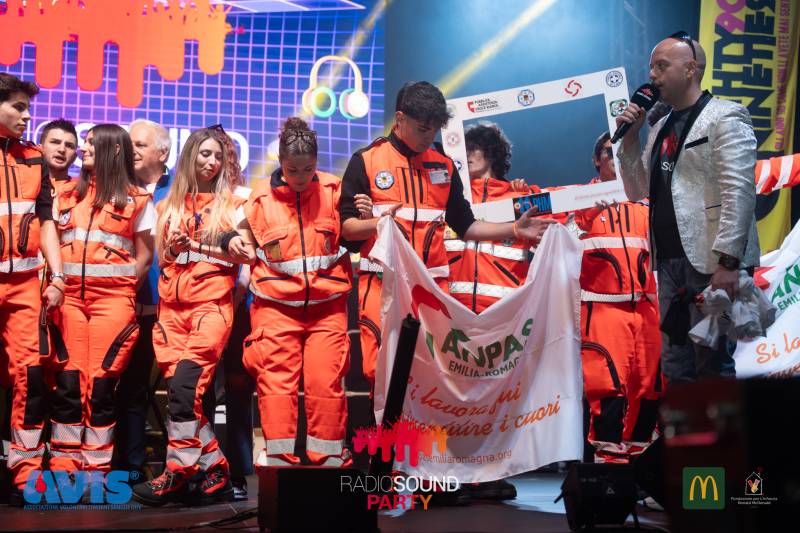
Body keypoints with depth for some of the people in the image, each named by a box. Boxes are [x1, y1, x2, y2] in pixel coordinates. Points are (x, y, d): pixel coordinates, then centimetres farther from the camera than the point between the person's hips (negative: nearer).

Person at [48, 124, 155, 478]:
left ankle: (96, 469, 1)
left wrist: (123, 289, -2)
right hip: (69, 297, 3)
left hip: (112, 300, -3)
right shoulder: (68, 193, 16)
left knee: (102, 384, -4)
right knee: (67, 382, -2)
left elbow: (144, 255, 7)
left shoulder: (135, 199, 6)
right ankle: (62, 466, 3)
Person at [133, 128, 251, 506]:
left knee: (184, 381, -21)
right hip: (172, 303, 3)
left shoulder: (232, 203, 11)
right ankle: (214, 470, -1)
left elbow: (244, 252, 5)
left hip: (212, 301, -3)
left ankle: (179, 472, -17)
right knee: (181, 387, -9)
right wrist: (173, 248, 2)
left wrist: (237, 243, -15)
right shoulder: (169, 204, 19)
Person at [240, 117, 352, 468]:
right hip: (277, 305, 0)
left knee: (326, 383, -3)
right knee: (275, 380, -4)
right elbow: (244, 235, 17)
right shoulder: (261, 197, 3)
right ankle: (279, 460, 3)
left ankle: (329, 461, 9)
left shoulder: (333, 189, 2)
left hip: (327, 305, 0)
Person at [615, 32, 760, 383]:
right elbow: (639, 192, 19)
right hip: (670, 261, 7)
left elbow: (738, 193, -13)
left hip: (712, 262, -7)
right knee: (676, 368, 9)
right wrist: (629, 139, 8)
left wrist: (728, 261, -21)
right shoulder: (660, 127, 19)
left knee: (712, 367, -4)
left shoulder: (725, 117, -4)